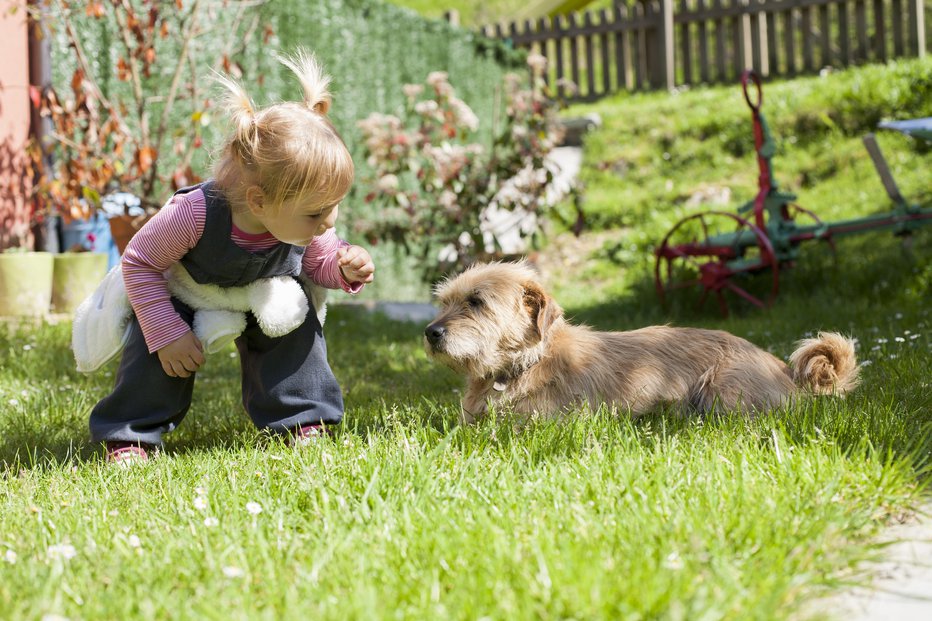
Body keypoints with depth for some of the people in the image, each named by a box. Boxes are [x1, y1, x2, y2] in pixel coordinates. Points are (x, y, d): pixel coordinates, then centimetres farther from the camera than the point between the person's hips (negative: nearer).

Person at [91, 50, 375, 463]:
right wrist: (167, 334, -31)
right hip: (183, 290, -3)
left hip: (264, 295, 3)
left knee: (296, 325, -15)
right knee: (159, 347, -21)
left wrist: (346, 268, -32)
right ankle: (131, 436, -5)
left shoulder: (309, 224, -31)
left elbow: (319, 262, -8)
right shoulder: (195, 213, -45)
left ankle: (299, 422, 1)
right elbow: (139, 262, -30)